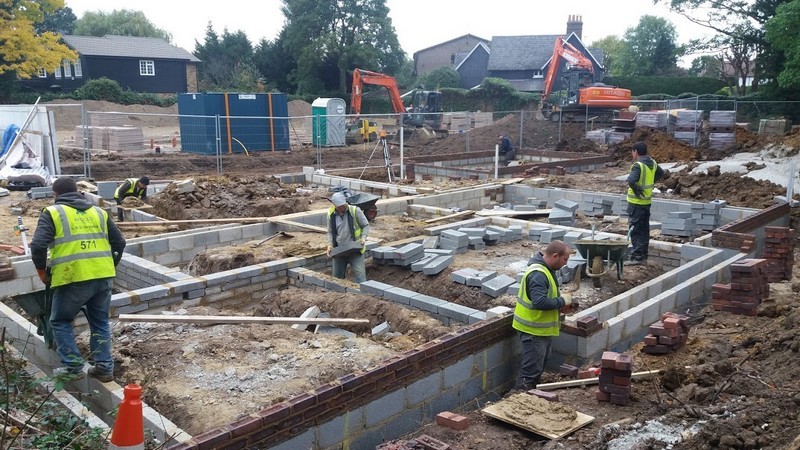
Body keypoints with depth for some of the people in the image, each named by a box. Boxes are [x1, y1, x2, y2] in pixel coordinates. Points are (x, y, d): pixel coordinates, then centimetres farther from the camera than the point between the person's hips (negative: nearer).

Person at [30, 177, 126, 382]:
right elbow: (119, 242, 18)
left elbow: (38, 246, -7)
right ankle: (104, 367, 16)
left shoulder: (52, 213, 4)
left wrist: (43, 272, 7)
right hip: (103, 277, 4)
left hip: (74, 278, -4)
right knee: (100, 322, 17)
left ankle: (73, 366, 11)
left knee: (60, 321, 16)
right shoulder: (99, 212, 18)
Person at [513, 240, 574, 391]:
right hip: (533, 329, -11)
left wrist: (560, 304, 4)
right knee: (531, 369, -3)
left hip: (542, 328, 11)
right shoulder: (538, 274, -26)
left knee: (541, 363, 24)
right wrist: (561, 301, -20)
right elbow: (540, 302, -35)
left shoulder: (545, 269, 8)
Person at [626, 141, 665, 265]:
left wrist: (637, 191, -19)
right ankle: (643, 256, 21)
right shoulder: (652, 163, 8)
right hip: (647, 201, 8)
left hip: (636, 202, -8)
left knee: (635, 230, -2)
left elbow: (631, 180, -34)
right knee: (644, 229, 14)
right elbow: (661, 173, 26)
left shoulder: (638, 165, -19)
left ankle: (637, 256, -1)